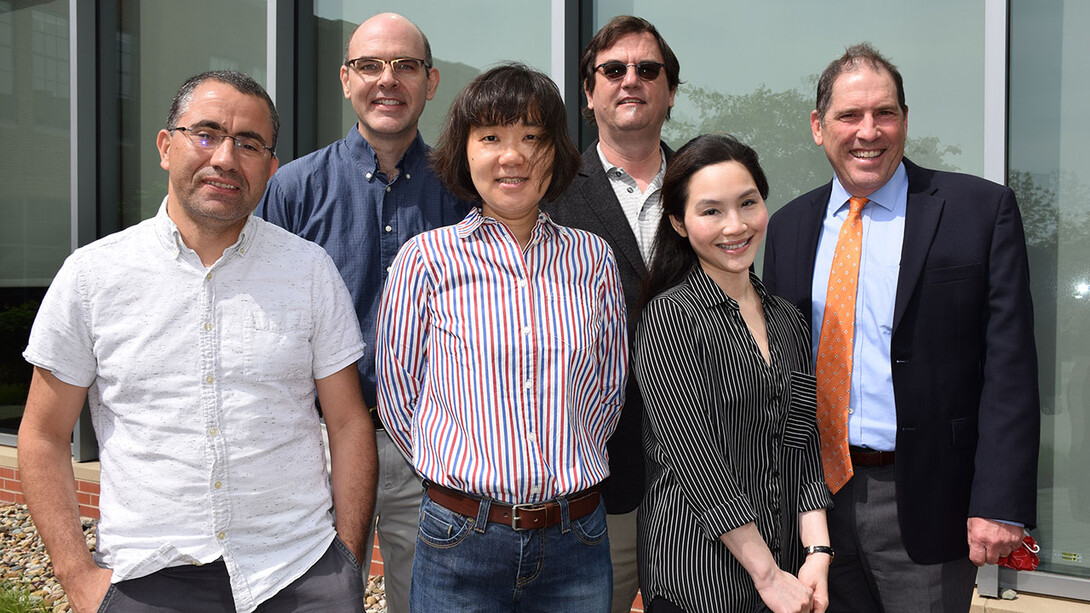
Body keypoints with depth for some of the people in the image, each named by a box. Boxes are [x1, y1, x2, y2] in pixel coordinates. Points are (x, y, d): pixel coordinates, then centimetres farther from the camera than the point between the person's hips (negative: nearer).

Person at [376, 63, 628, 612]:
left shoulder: (593, 259, 2)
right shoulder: (427, 259, -4)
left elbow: (610, 390, 12)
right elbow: (397, 397, 2)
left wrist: (561, 470, 8)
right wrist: (466, 480, 5)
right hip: (461, 542, -2)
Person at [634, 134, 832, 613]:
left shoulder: (788, 321, 8)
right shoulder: (671, 315, -11)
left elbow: (802, 446, 7)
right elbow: (694, 457, -16)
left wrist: (818, 553, -5)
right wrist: (768, 574, -16)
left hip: (788, 567, 6)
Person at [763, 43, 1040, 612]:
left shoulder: (981, 210, -4)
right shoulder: (789, 225, 8)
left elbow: (1009, 367, -8)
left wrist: (1000, 502, -15)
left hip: (923, 502, -3)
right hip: (816, 495, 4)